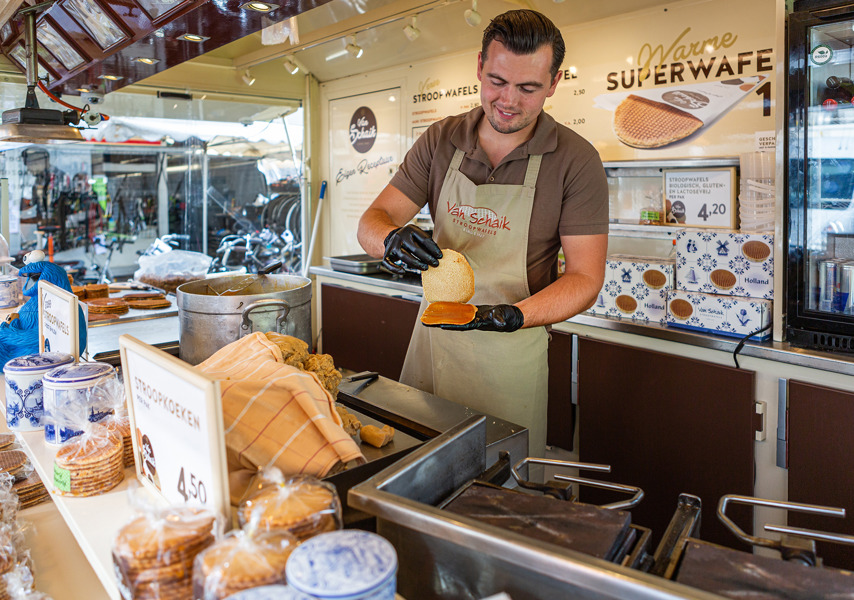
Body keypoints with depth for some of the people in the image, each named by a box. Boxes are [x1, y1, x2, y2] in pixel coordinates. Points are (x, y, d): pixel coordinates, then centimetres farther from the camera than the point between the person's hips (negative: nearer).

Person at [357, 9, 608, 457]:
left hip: (512, 351, -3)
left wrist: (513, 315, -29)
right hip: (433, 334, 3)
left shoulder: (576, 160, -10)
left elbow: (585, 278, -11)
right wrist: (391, 239, -25)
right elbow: (372, 221, 0)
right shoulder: (440, 142, 0)